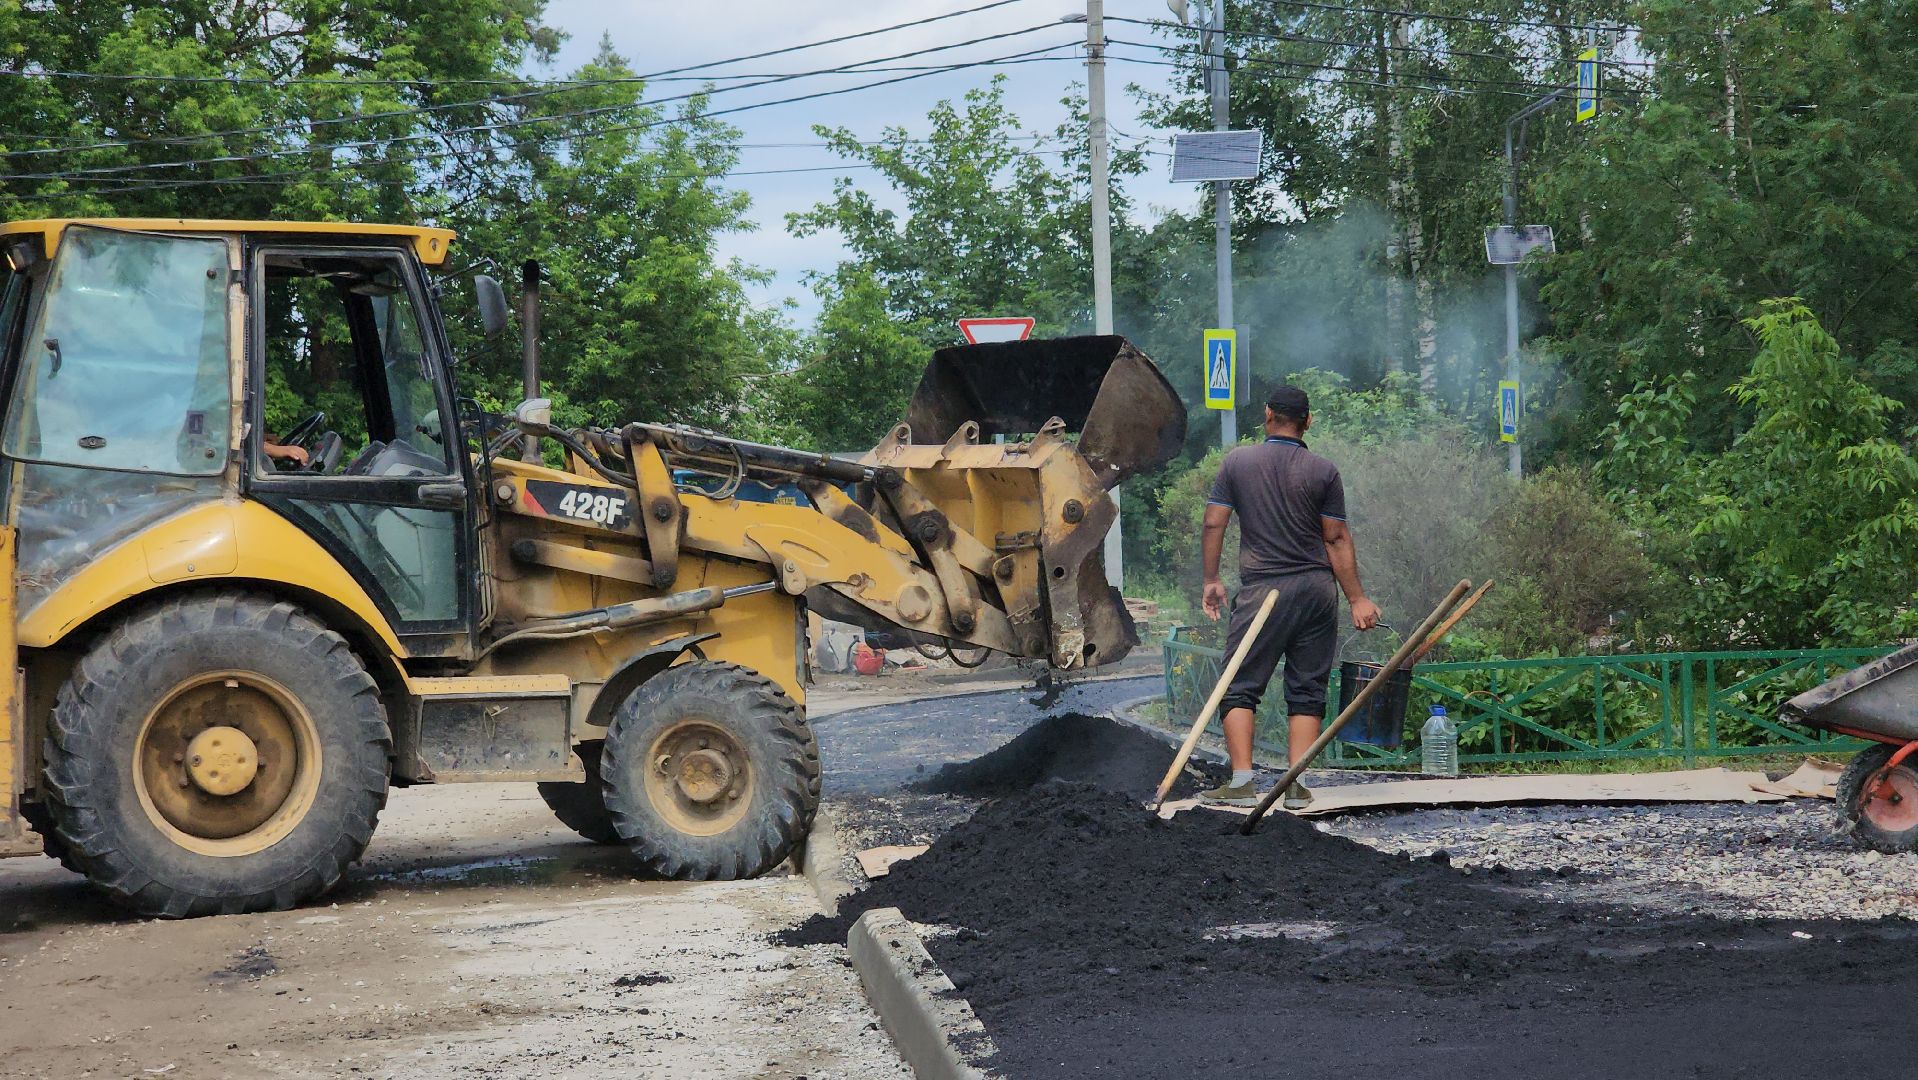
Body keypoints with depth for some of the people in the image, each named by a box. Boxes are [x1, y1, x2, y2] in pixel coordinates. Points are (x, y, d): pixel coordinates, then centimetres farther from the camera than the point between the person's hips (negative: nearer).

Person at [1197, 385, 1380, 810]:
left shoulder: (1237, 462, 2)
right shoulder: (1324, 471, 0)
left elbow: (1214, 523, 1)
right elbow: (1337, 540, 0)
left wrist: (1211, 580, 12)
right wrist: (1357, 600, 4)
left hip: (1262, 591, -1)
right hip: (1317, 590, 1)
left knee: (1240, 687, 4)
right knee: (1307, 692, 7)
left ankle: (1241, 781, -7)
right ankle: (1297, 786, 2)